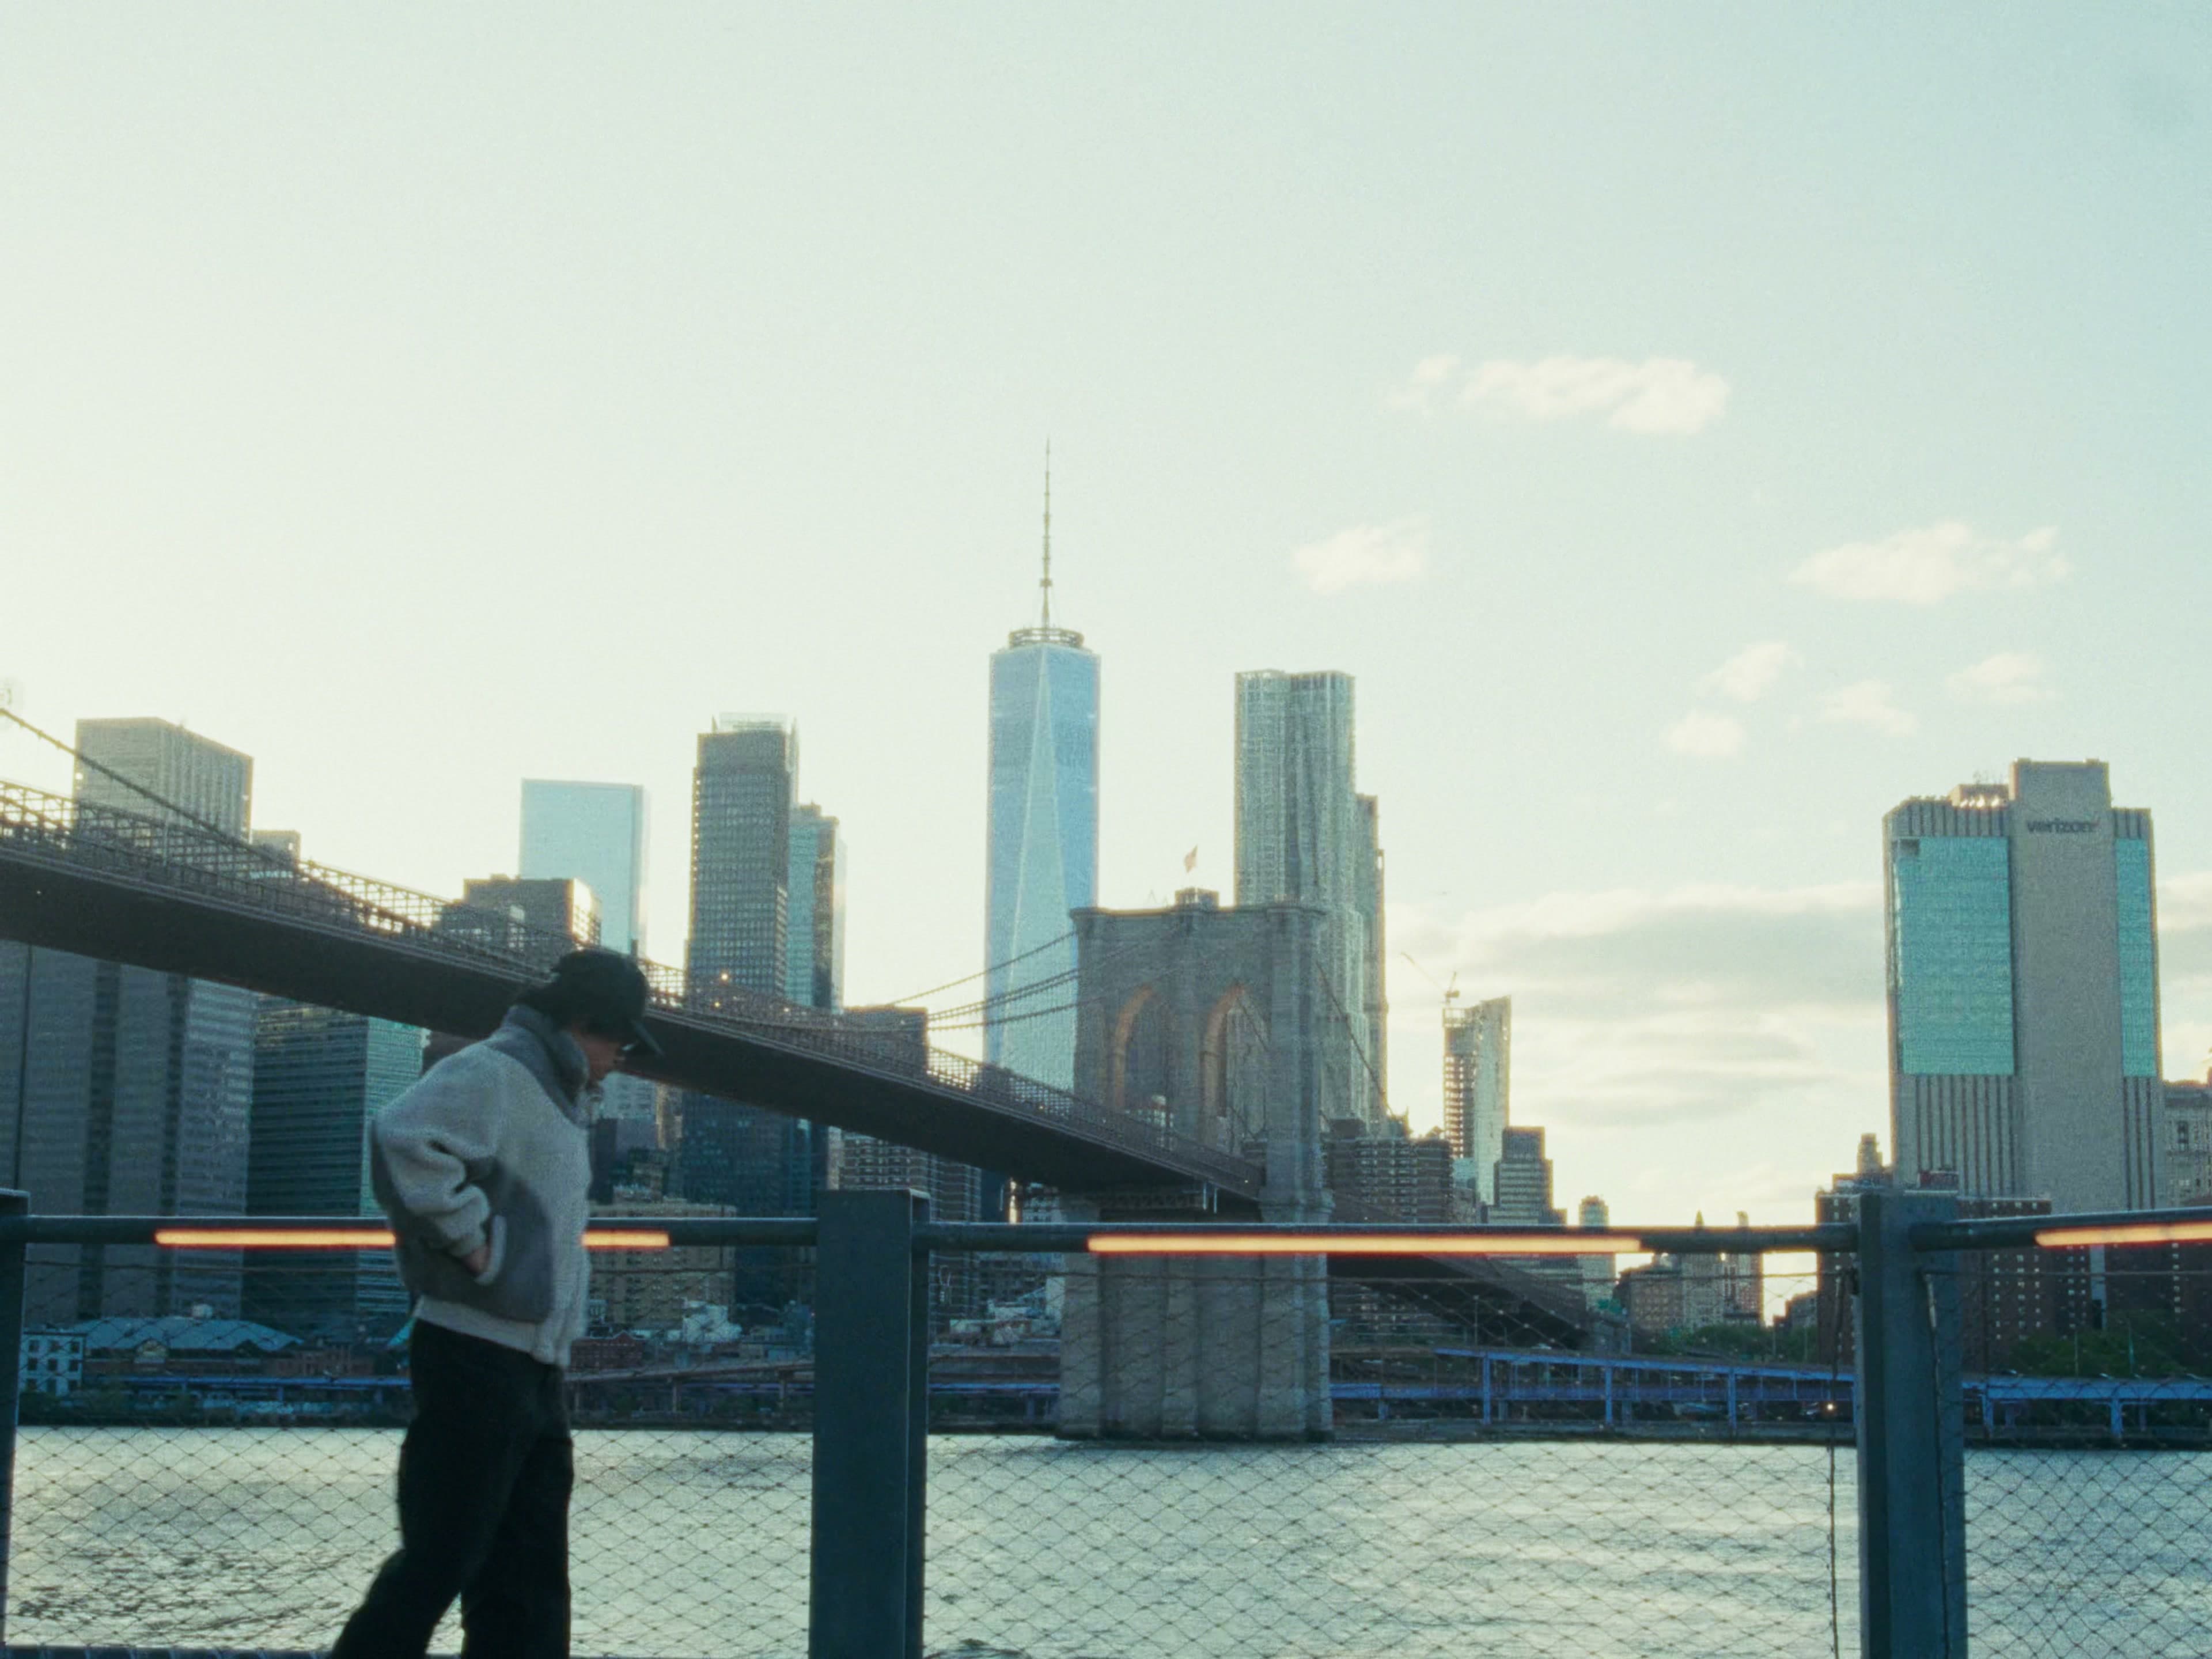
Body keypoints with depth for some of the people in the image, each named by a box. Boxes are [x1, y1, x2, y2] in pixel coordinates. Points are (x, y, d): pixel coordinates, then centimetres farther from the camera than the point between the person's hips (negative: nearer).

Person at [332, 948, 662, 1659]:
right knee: (438, 1561, -6)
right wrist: (469, 1236, -22)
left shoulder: (562, 1097, 20)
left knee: (530, 1574, 10)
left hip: (535, 1369, 10)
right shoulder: (489, 1074, -11)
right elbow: (402, 1140, -29)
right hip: (476, 1359, -10)